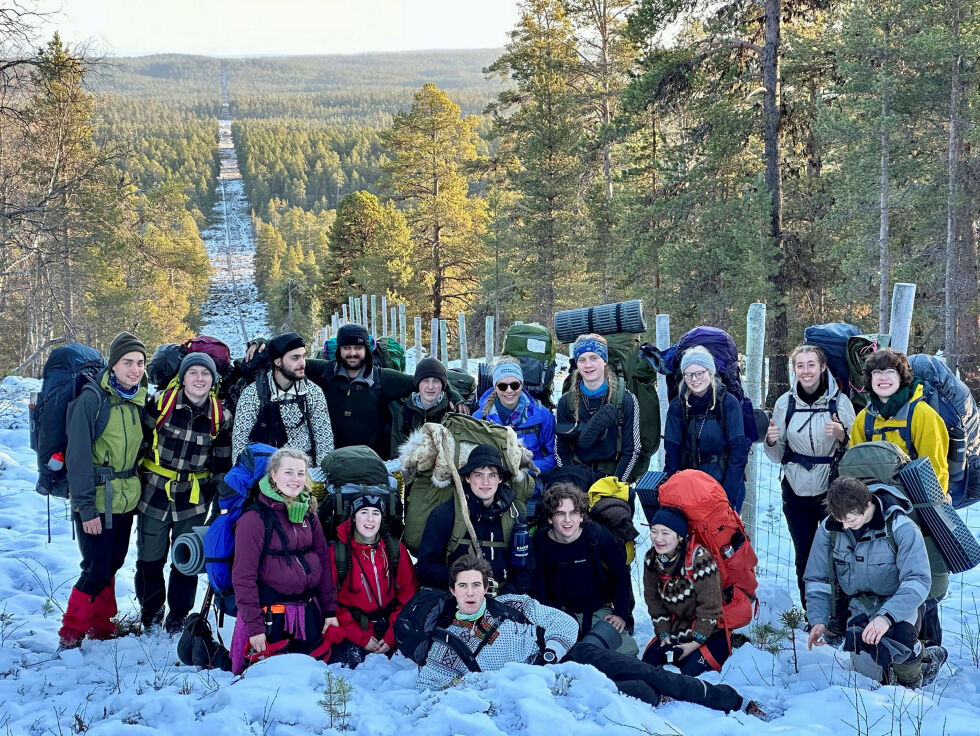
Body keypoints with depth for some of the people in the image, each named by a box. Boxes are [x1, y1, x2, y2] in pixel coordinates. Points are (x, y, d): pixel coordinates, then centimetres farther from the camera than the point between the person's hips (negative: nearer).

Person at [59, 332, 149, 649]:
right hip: (96, 501, -6)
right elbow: (78, 457, -17)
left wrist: (137, 490, 12)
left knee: (111, 566, 15)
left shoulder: (139, 400, 6)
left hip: (125, 501, 7)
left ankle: (101, 626, 28)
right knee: (97, 571, -6)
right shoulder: (92, 399, -16)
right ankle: (71, 633, 8)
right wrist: (86, 508, -18)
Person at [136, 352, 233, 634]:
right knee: (149, 558, 6)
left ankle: (178, 617, 25)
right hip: (154, 493, -1)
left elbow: (222, 463, 7)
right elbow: (141, 441, 1)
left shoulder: (221, 416, -3)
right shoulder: (161, 403, -9)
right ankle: (150, 612, 27)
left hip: (194, 499, 1)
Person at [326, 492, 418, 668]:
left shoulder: (396, 549, 5)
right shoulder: (336, 552, -4)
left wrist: (392, 636, -6)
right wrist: (361, 638, -11)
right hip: (349, 633, -3)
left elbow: (408, 595, 6)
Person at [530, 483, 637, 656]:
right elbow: (537, 589, 3)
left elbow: (621, 575, 0)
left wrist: (621, 614, -5)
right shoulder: (540, 543, -6)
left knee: (626, 651, -22)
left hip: (600, 612, 0)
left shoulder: (596, 534, -9)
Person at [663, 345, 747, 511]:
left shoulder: (729, 403, -9)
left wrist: (729, 498, -16)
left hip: (724, 482, -2)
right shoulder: (678, 405, -2)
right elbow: (672, 452, -1)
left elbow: (738, 454, -11)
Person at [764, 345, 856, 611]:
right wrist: (771, 441, -12)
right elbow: (778, 456, 9)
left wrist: (842, 436, -21)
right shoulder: (785, 403, 2)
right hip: (796, 490, 3)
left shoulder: (840, 401, -5)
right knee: (803, 556, 10)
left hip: (832, 489, -2)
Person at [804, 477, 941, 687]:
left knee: (899, 636, -35)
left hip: (899, 605, -4)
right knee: (864, 664, -19)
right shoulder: (828, 528, -9)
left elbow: (918, 581, -26)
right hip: (860, 608, 4)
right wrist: (817, 619, -12)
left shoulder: (901, 528, -21)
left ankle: (911, 680, -1)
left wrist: (887, 616, -40)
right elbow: (817, 579, 3)